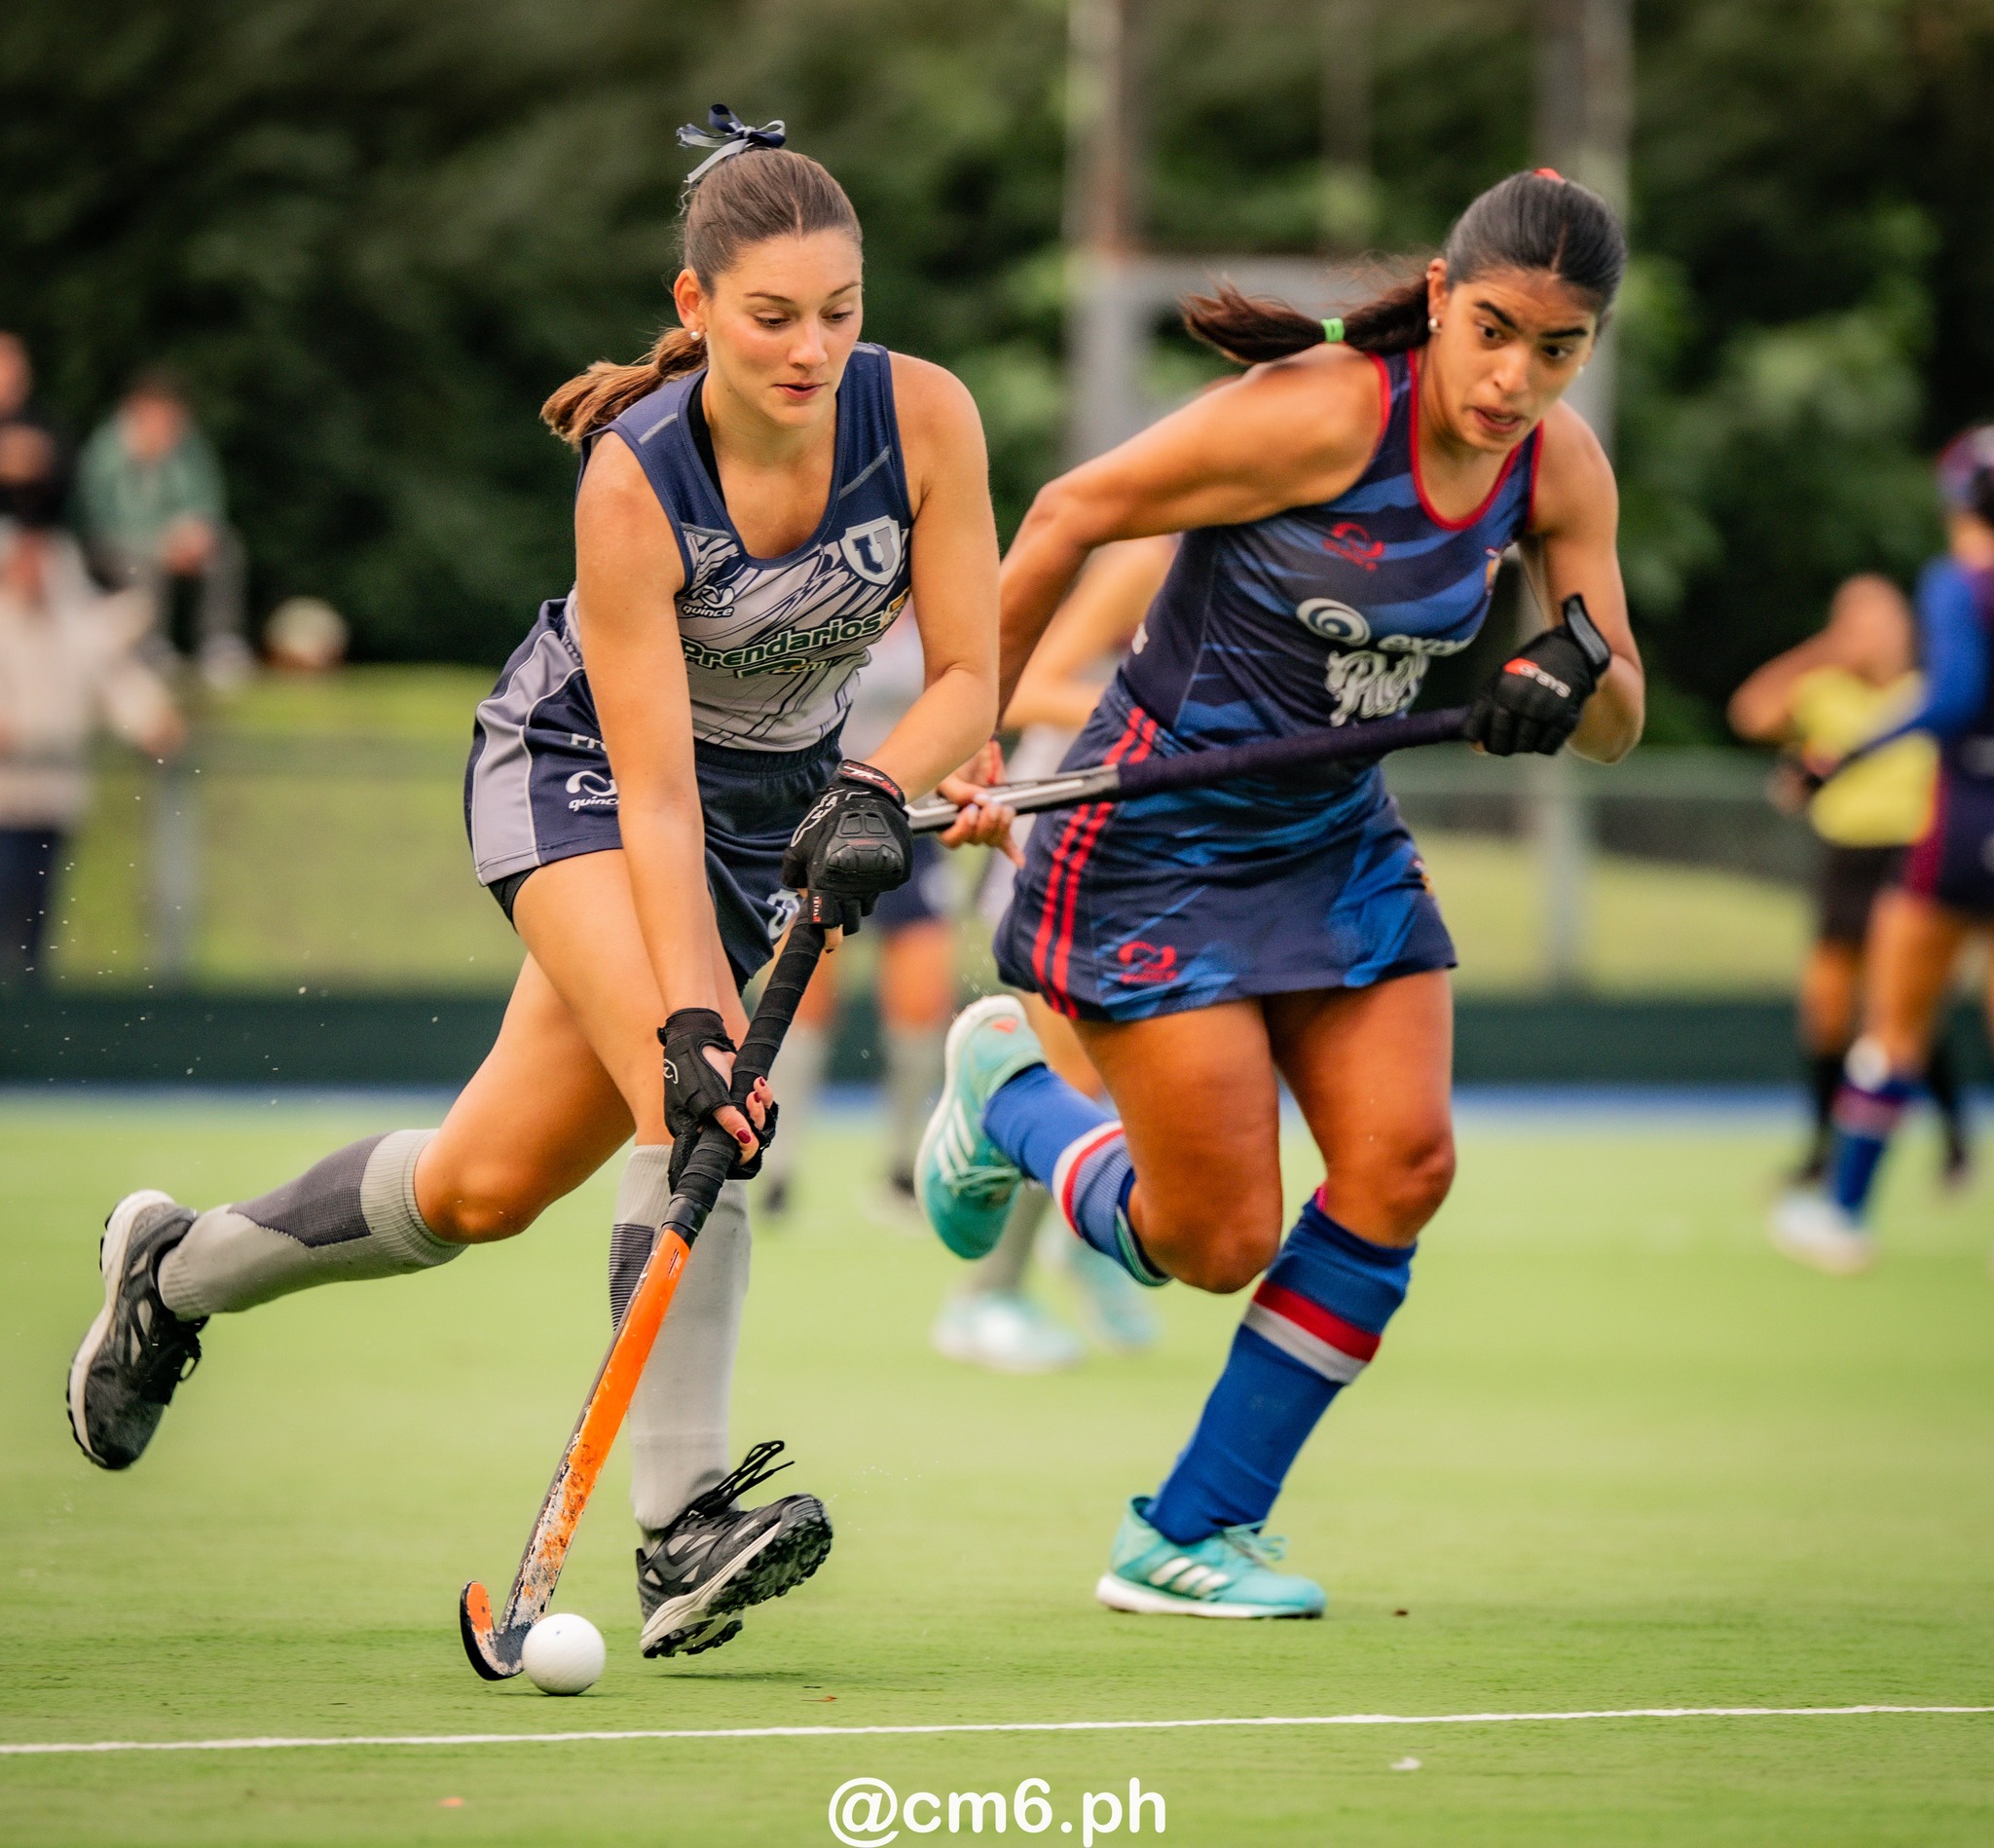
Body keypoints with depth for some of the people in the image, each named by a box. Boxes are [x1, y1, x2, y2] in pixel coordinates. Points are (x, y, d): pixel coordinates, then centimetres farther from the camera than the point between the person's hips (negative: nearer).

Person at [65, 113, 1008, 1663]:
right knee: (692, 1097, -31)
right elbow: (655, 792, -30)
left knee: (486, 1186, -7)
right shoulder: (633, 478, -30)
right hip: (577, 772, -6)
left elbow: (969, 676, -11)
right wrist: (687, 1025, -40)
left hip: (779, 800, 6)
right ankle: (684, 1530, -30)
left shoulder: (923, 416, -21)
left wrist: (876, 793, -31)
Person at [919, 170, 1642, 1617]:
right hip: (1162, 832, -7)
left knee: (1401, 1162, -10)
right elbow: (1074, 515, -14)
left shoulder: (1560, 467, -4)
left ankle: (1193, 1534, 5)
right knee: (1220, 1242, -8)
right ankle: (1009, 1095, 26)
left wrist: (1577, 669, -22)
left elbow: (1618, 725, 3)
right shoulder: (1323, 414, -24)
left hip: (1337, 834, 7)